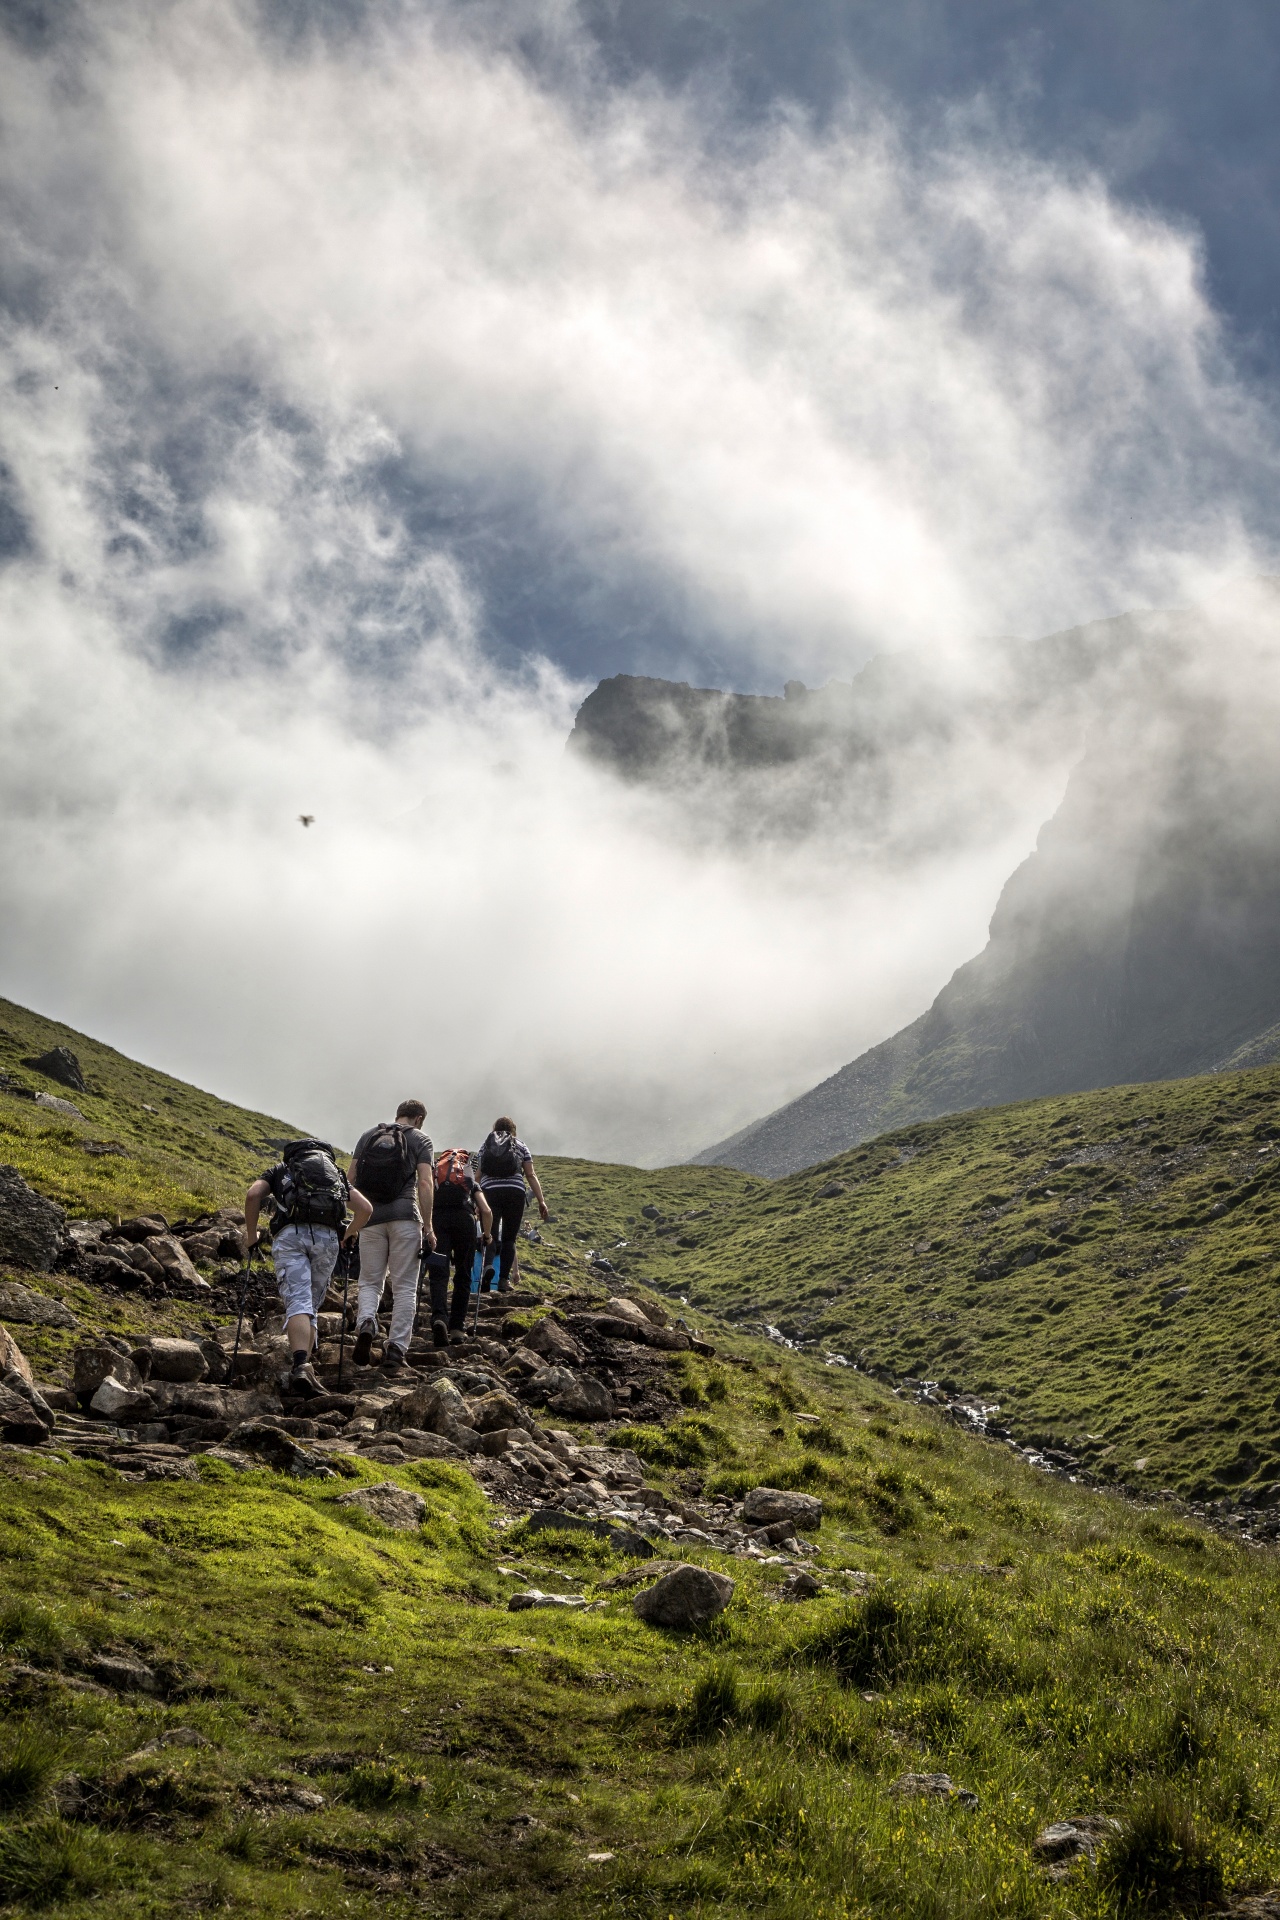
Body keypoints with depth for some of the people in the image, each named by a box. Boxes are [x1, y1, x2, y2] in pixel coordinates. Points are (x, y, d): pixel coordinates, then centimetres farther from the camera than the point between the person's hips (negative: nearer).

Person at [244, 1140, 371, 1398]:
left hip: (290, 1234, -2)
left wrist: (251, 1235, 15)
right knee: (311, 1306, 15)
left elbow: (253, 1194, 5)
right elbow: (365, 1207, 18)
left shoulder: (280, 1170, 26)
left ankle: (301, 1366, -33)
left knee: (297, 1303, -13)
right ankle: (303, 1367, 7)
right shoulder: (337, 1173, 32)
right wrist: (348, 1234, 33)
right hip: (327, 1236, 2)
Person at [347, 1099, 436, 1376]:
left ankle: (365, 1324, -18)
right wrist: (428, 1227, -3)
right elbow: (425, 1184, -4)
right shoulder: (419, 1139, 6)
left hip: (370, 1217, 3)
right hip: (405, 1216, -2)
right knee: (404, 1287, 3)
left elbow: (351, 1179, 9)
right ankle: (396, 1351, -3)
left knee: (369, 1281, 11)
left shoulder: (367, 1136, 16)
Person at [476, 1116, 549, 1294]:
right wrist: (541, 1201, 6)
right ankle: (504, 1279, -1)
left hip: (489, 1192, 1)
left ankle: (488, 1265, -29)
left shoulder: (485, 1146, 20)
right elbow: (531, 1175, 7)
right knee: (509, 1239, 8)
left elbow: (478, 1176, 15)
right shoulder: (520, 1146, 16)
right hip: (514, 1192, -1)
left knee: (491, 1234, 1)